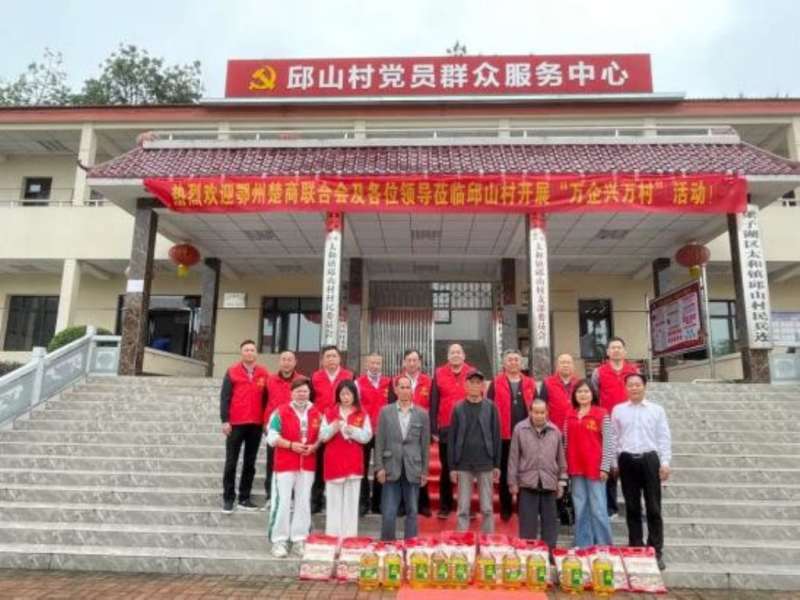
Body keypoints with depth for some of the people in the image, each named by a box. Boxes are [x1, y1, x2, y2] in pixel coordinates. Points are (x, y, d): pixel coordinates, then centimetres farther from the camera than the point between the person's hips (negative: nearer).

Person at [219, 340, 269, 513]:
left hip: (256, 425, 3)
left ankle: (244, 498, 18)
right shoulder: (232, 372, -1)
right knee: (231, 463, 3)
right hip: (235, 424, -2)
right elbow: (224, 397, -4)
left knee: (250, 463, 9)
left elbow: (266, 399, 8)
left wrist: (266, 421, 5)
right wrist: (225, 420, -10)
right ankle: (228, 498, 12)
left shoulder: (264, 374, 5)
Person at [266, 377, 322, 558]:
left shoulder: (316, 413, 8)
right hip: (285, 464, -4)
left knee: (303, 502, 7)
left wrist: (314, 446, -9)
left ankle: (299, 540, 16)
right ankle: (279, 541, 8)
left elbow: (322, 436, 11)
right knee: (283, 502, -3)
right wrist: (291, 445, -17)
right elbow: (271, 437, -7)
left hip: (308, 465, 4)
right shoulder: (281, 412, -4)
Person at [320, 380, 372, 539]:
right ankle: (332, 534, 10)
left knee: (351, 500, 2)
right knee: (333, 500, 3)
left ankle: (349, 535, 8)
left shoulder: (362, 415, 4)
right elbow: (323, 436, 0)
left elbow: (367, 436, -3)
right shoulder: (330, 413, 5)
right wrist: (333, 428, -18)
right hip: (334, 461, 0)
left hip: (354, 462, 0)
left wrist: (352, 430, -18)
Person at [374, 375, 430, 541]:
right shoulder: (385, 411, 3)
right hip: (391, 468, 0)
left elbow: (425, 444, 4)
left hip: (413, 469, 1)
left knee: (412, 511, 8)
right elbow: (379, 441, 2)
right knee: (388, 512, 1)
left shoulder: (422, 414, 3)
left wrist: (425, 471, 2)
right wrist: (379, 467, -4)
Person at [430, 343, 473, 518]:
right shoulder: (439, 374, 1)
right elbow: (433, 403, 0)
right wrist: (434, 429, -5)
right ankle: (445, 506, 19)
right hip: (445, 430, 0)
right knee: (446, 469, 9)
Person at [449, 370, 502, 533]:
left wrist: (497, 465, 0)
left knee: (487, 508, 7)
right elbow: (451, 438, 3)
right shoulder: (458, 408, 2)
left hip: (486, 464, 0)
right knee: (463, 508, 5)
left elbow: (496, 436, 2)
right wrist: (452, 466, 0)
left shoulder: (490, 407, 1)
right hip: (463, 464, 0)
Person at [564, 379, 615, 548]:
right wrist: (565, 465, 8)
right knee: (580, 510, 9)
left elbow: (608, 442, -5)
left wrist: (605, 467, -9)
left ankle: (603, 546, 9)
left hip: (595, 468, -4)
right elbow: (566, 443, 12)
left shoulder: (602, 414, -2)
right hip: (575, 469, 4)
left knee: (598, 509, -2)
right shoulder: (570, 415, 10)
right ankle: (583, 546, 17)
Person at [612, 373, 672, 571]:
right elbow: (613, 437, 8)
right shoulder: (618, 410, 7)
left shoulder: (657, 410, 5)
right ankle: (635, 549, 15)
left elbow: (664, 437, 3)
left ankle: (656, 552, 9)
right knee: (632, 507, 7)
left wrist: (665, 462, -5)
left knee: (653, 508, 1)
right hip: (627, 460, 1)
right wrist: (613, 462, 4)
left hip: (649, 459, -1)